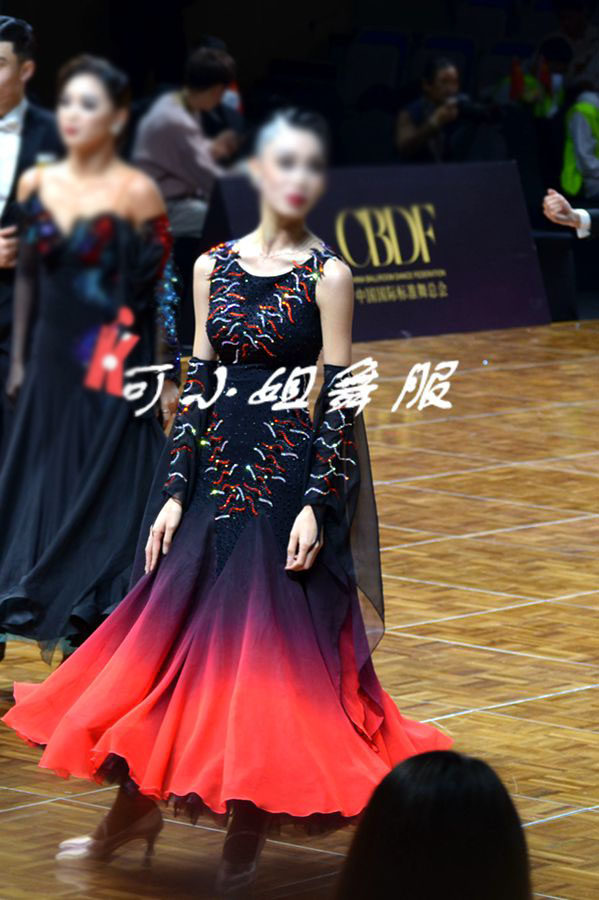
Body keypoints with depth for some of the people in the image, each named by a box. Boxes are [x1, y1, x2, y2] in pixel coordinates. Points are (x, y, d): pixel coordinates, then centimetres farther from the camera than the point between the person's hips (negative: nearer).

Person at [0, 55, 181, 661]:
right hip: (54, 364, 5)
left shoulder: (136, 192, -9)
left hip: (117, 373, -5)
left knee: (113, 497, 0)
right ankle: (53, 619, 14)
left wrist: (165, 377, -9)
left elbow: (163, 289, -8)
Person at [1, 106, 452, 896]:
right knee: (172, 629, 7)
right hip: (214, 467, 4)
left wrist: (317, 505, -14)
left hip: (289, 475, -4)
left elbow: (341, 399, -7)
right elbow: (198, 383, 8)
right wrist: (174, 490, 2)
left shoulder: (327, 276, -5)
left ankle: (252, 828, 9)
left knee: (271, 643, -2)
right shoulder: (214, 266, 6)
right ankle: (137, 806, 21)